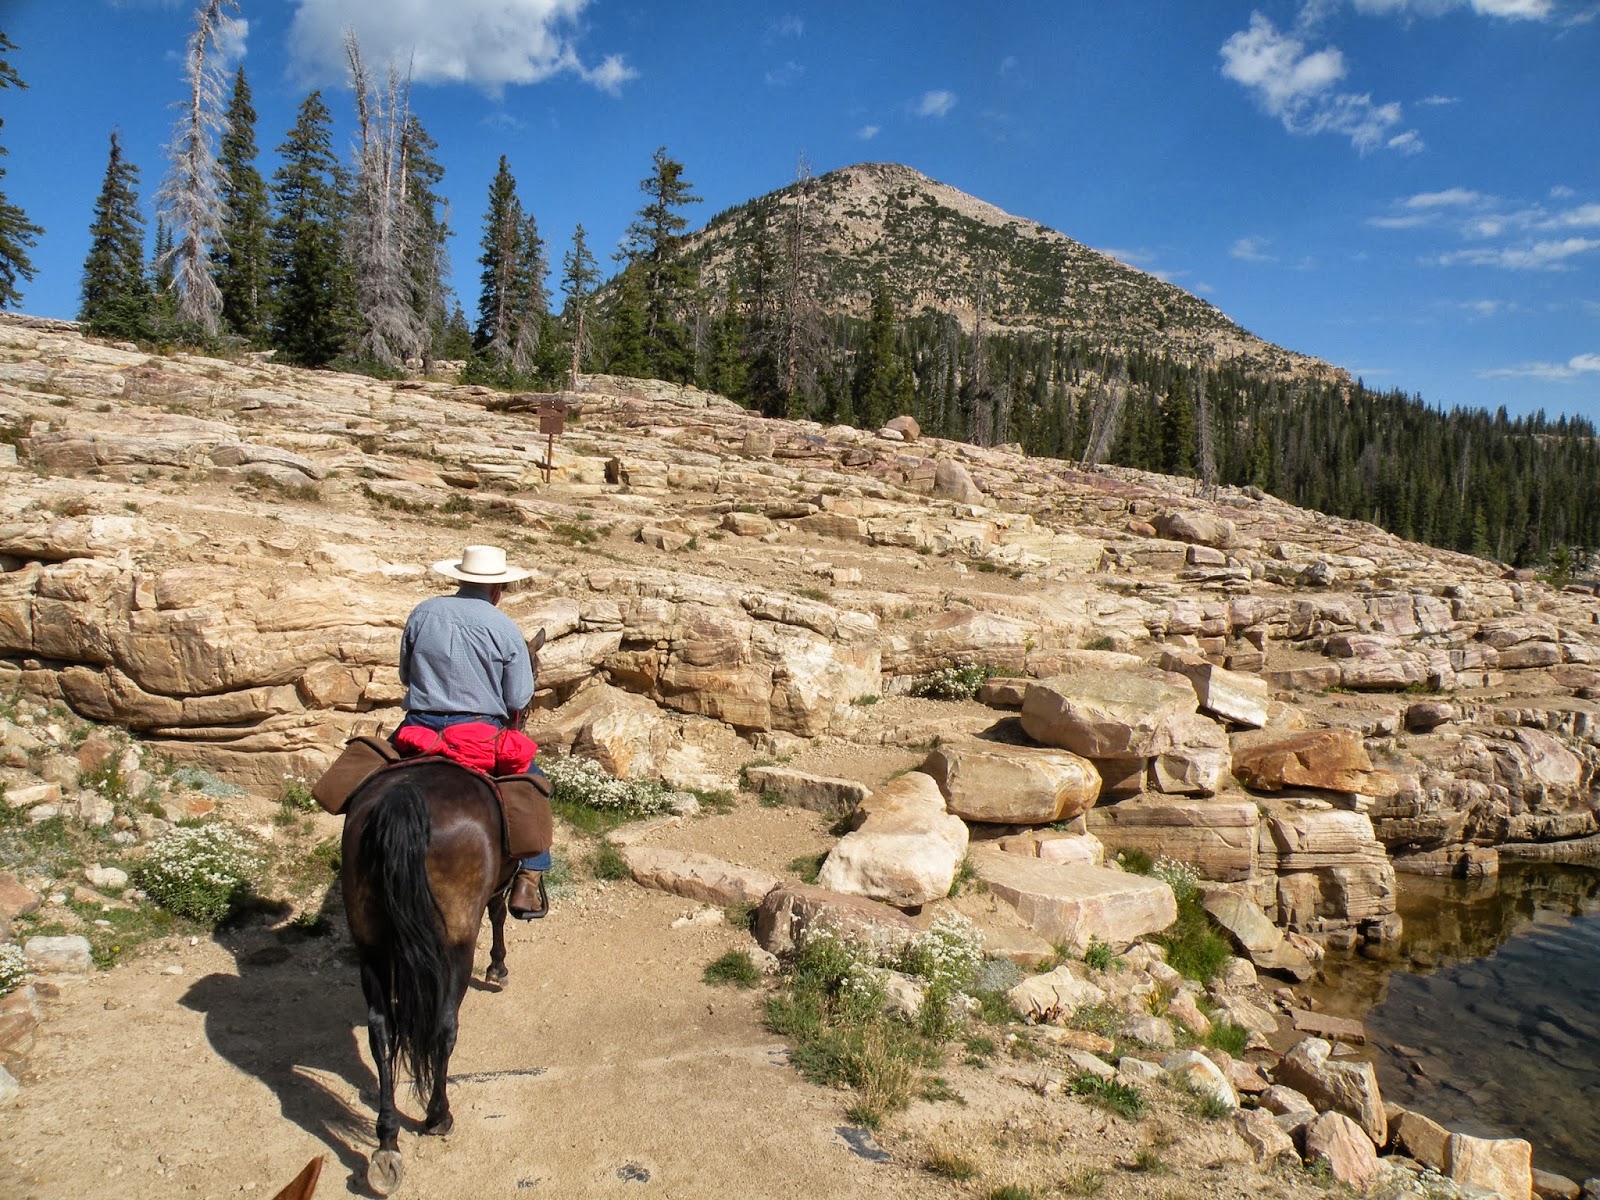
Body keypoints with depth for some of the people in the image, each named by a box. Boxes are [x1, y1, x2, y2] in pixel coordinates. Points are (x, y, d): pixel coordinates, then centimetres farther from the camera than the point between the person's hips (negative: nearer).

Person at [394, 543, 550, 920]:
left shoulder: (422, 613, 2)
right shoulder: (505, 629, -7)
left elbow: (405, 677, 12)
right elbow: (519, 702, -5)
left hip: (420, 730, 3)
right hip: (482, 736, -3)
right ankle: (528, 880, 7)